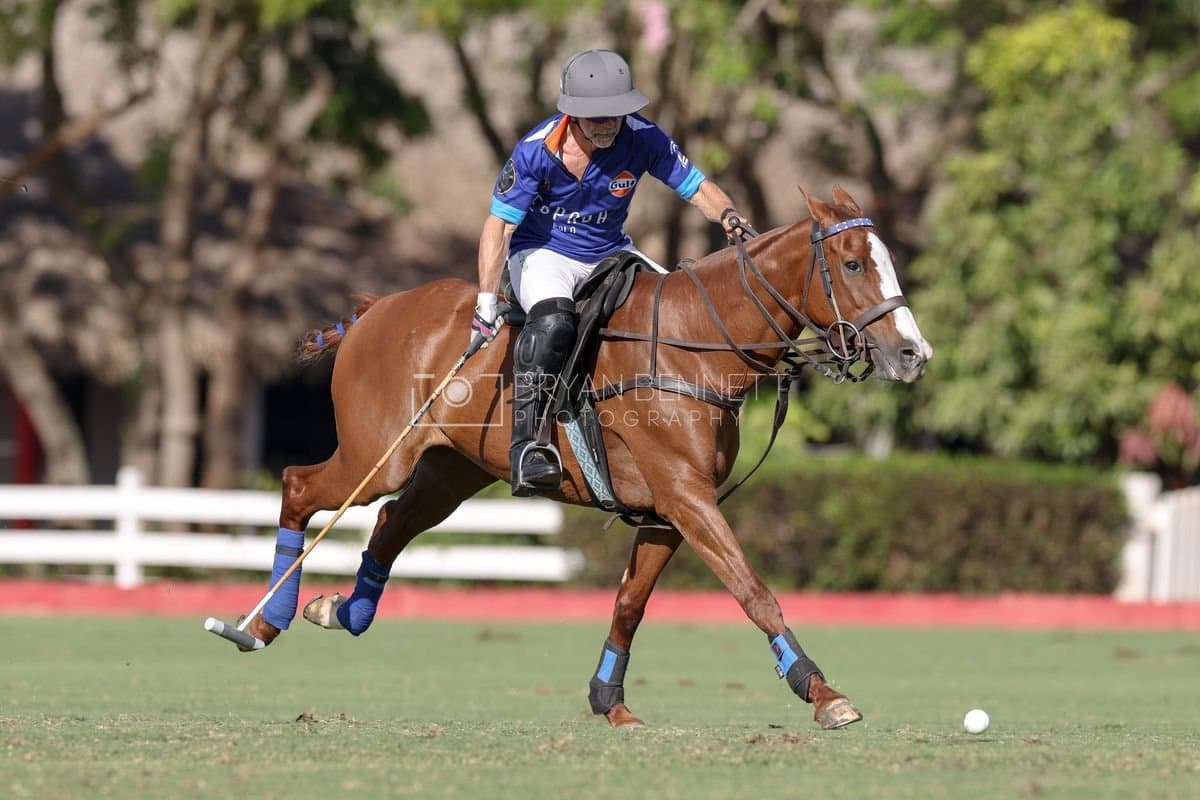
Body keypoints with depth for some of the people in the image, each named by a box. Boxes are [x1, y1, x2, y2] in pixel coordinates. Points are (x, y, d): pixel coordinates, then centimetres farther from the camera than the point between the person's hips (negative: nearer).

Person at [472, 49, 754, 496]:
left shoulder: (643, 139, -13)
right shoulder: (536, 150, -21)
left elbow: (696, 188, -5)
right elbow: (499, 224, -18)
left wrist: (728, 216, -29)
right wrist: (485, 303, -26)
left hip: (610, 254, 5)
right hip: (542, 253, -5)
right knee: (552, 319, -36)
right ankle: (526, 444, -36)